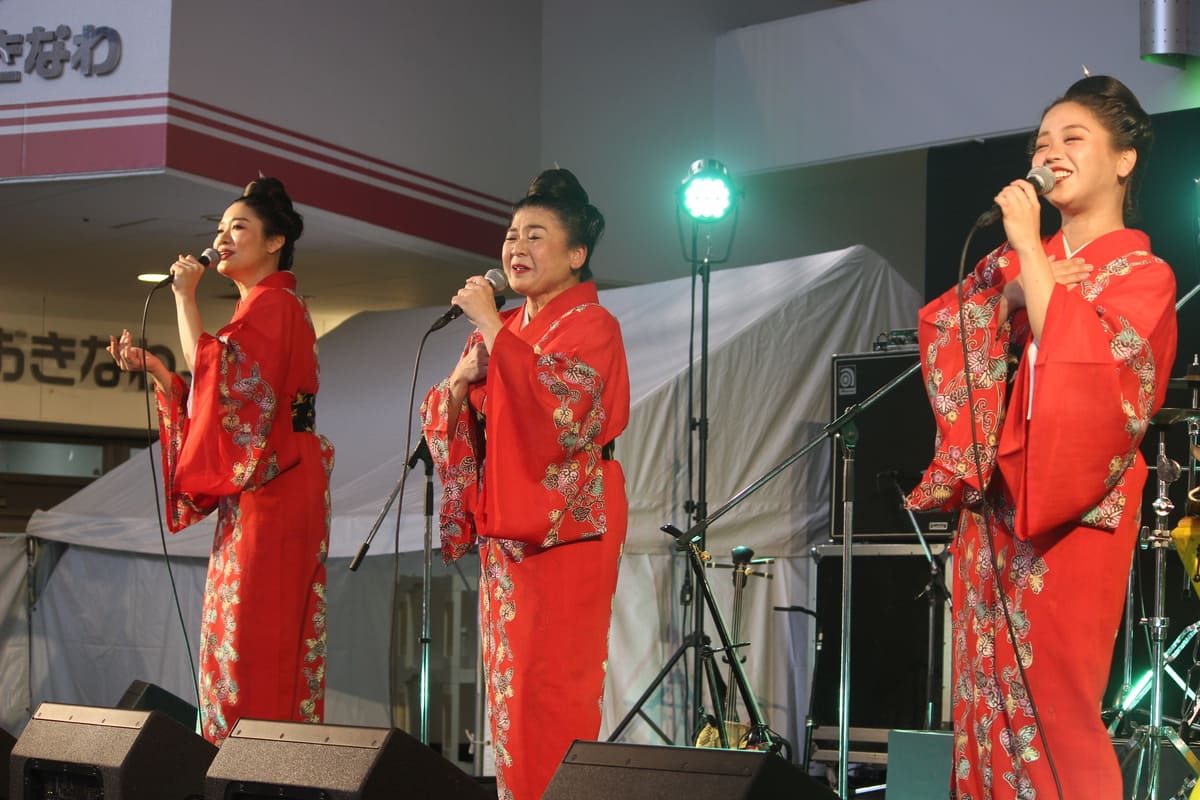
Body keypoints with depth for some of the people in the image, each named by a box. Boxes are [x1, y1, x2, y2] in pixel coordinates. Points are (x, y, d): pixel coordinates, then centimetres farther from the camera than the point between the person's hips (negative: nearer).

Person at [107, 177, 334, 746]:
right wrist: (150, 366, 8)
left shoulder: (273, 305, -10)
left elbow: (212, 375, -23)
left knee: (253, 632, -9)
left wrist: (185, 298, -15)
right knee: (239, 632, 11)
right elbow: (208, 399, 17)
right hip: (252, 491, 10)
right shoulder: (257, 308, 20)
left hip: (271, 492, -10)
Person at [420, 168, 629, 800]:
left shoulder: (591, 325, -6)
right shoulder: (501, 331, 15)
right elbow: (445, 420, 13)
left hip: (565, 533, -7)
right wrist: (461, 379, -8)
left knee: (550, 691, -8)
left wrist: (493, 329, -20)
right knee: (508, 685, 9)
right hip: (504, 532, 7)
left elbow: (567, 409, -24)